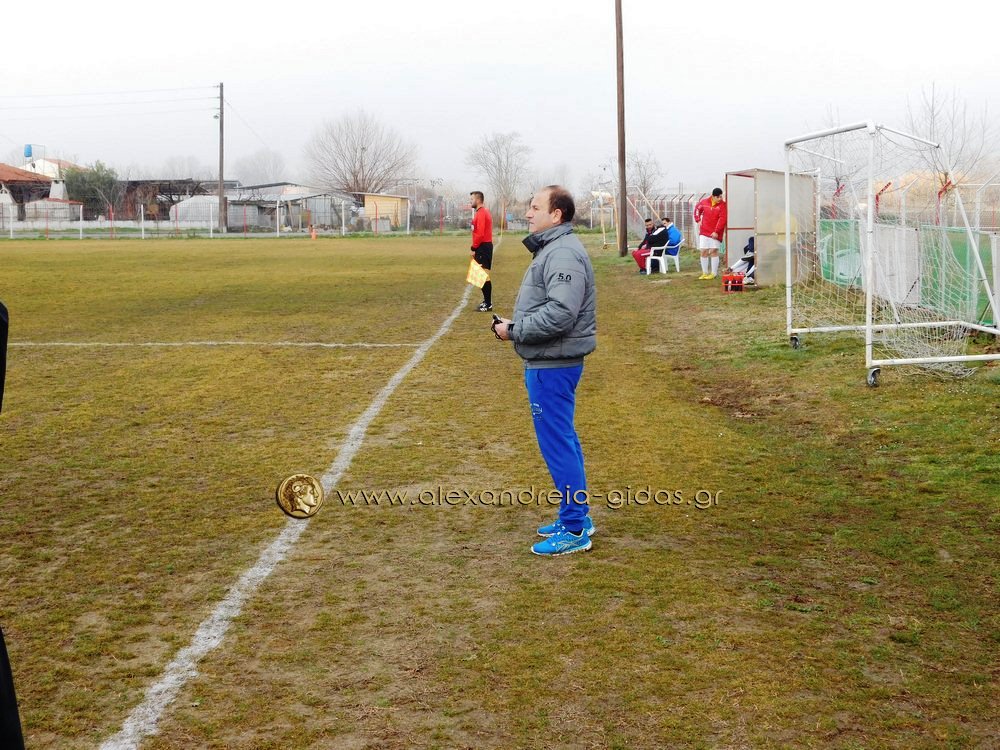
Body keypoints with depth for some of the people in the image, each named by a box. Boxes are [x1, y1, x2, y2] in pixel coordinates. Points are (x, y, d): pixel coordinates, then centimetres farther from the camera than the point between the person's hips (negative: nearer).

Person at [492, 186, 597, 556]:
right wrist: (513, 325, 8)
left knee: (557, 443, -5)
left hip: (552, 367, -11)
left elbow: (560, 314, -28)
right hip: (547, 363, 11)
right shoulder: (550, 249, 15)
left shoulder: (564, 254, -19)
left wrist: (514, 330, -18)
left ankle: (575, 530, 3)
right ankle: (577, 516, 28)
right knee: (563, 439, 17)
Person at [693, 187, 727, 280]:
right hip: (704, 231, 4)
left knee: (714, 251, -4)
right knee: (704, 251, 5)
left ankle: (714, 273, 4)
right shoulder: (704, 202, 2)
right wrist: (698, 220, 11)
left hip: (715, 233, -4)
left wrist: (716, 231, -20)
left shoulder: (723, 205, -9)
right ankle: (705, 273, 14)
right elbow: (697, 209, 22)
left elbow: (722, 219, -15)